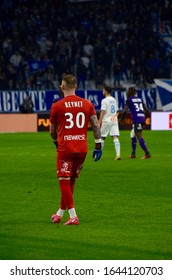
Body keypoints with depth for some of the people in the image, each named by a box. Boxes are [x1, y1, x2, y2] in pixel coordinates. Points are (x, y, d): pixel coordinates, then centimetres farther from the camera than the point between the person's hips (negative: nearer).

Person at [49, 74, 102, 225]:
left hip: (65, 149, -4)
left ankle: (73, 216, -7)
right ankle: (60, 213, 27)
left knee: (64, 182, 2)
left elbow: (52, 130, 8)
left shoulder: (56, 106, -3)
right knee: (71, 181, 16)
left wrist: (56, 142, 27)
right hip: (82, 148, 4)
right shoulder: (87, 104, 4)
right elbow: (96, 125, 0)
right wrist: (98, 145, 4)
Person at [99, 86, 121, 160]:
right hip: (114, 120, 6)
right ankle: (118, 155, -15)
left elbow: (103, 112, -13)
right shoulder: (114, 100, 14)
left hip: (107, 121, -5)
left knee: (102, 137, 7)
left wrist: (99, 122, -12)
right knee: (115, 137, -3)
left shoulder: (105, 100, -8)